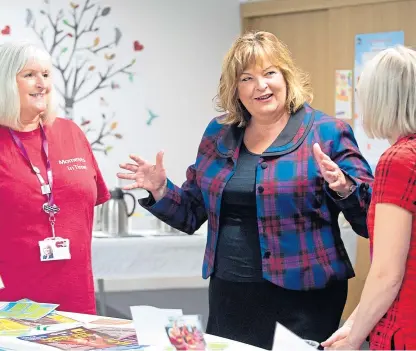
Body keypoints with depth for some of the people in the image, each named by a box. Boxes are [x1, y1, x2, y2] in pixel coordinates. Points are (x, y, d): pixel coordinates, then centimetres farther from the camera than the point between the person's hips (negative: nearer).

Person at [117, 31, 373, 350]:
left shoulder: (327, 133, -5)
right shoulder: (219, 134, 9)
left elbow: (372, 219, -10)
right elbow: (192, 215, 17)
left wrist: (342, 188, -28)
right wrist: (160, 190, -1)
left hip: (300, 298, -5)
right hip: (228, 295, 5)